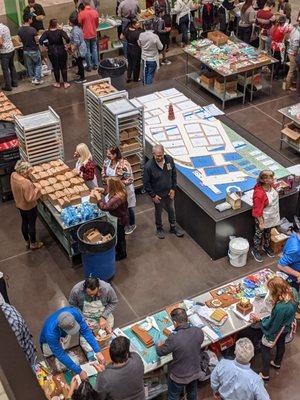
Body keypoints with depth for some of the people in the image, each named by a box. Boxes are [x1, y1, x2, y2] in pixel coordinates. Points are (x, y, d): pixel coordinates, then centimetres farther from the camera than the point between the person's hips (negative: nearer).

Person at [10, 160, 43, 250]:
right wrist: (37, 190, -19)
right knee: (32, 225, 15)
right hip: (29, 207, -8)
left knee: (24, 223, 26)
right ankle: (33, 244, 36)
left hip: (19, 204, 8)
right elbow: (30, 198, -31)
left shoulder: (13, 175, -14)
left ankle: (27, 242, 45)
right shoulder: (26, 183, -38)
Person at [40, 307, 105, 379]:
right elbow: (61, 355, -37)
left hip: (64, 335, 4)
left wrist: (98, 351, -35)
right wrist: (79, 371, -33)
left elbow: (86, 331, -29)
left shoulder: (74, 312, -38)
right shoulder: (50, 333, -46)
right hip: (49, 343, -4)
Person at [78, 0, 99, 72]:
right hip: (93, 34, 3)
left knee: (87, 51, 10)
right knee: (94, 49, 17)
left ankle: (89, 66, 19)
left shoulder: (81, 13, -19)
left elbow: (79, 24, -7)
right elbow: (97, 23, 4)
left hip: (85, 35, -3)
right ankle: (95, 65, 24)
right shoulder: (95, 12, -9)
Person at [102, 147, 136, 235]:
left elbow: (130, 180, -29)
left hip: (125, 190, -6)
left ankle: (132, 225, 39)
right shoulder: (107, 161, -11)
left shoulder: (124, 164, -32)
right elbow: (103, 173, 4)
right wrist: (107, 180, -14)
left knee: (128, 208, 15)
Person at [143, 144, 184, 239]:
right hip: (157, 194, -3)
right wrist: (153, 195, -13)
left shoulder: (169, 159, -17)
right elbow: (146, 182, -16)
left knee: (171, 210, 21)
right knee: (158, 212, 18)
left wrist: (173, 188, -3)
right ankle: (159, 229, 41)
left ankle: (173, 227, 43)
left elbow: (174, 174, -1)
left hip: (169, 192, 3)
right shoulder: (149, 166, -27)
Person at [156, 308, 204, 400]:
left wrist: (158, 346, 7)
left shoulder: (174, 338, -34)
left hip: (179, 376, -4)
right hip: (195, 373, 4)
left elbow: (160, 352, -16)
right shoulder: (199, 331, -21)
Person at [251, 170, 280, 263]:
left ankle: (266, 246, 55)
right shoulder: (259, 194, -37)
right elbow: (258, 211, -27)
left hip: (271, 217, 7)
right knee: (259, 234, 18)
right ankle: (255, 250, 42)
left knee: (268, 232, 30)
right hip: (262, 219, -7)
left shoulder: (270, 186, -13)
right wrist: (261, 223, -20)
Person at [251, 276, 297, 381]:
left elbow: (271, 324, -27)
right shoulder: (291, 297, -22)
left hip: (275, 332, -7)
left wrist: (259, 319, -14)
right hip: (286, 328, 7)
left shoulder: (279, 308, -44)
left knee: (265, 348, 16)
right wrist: (275, 303, -7)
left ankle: (265, 374, 29)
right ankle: (277, 363, 58)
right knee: (281, 344, 31)